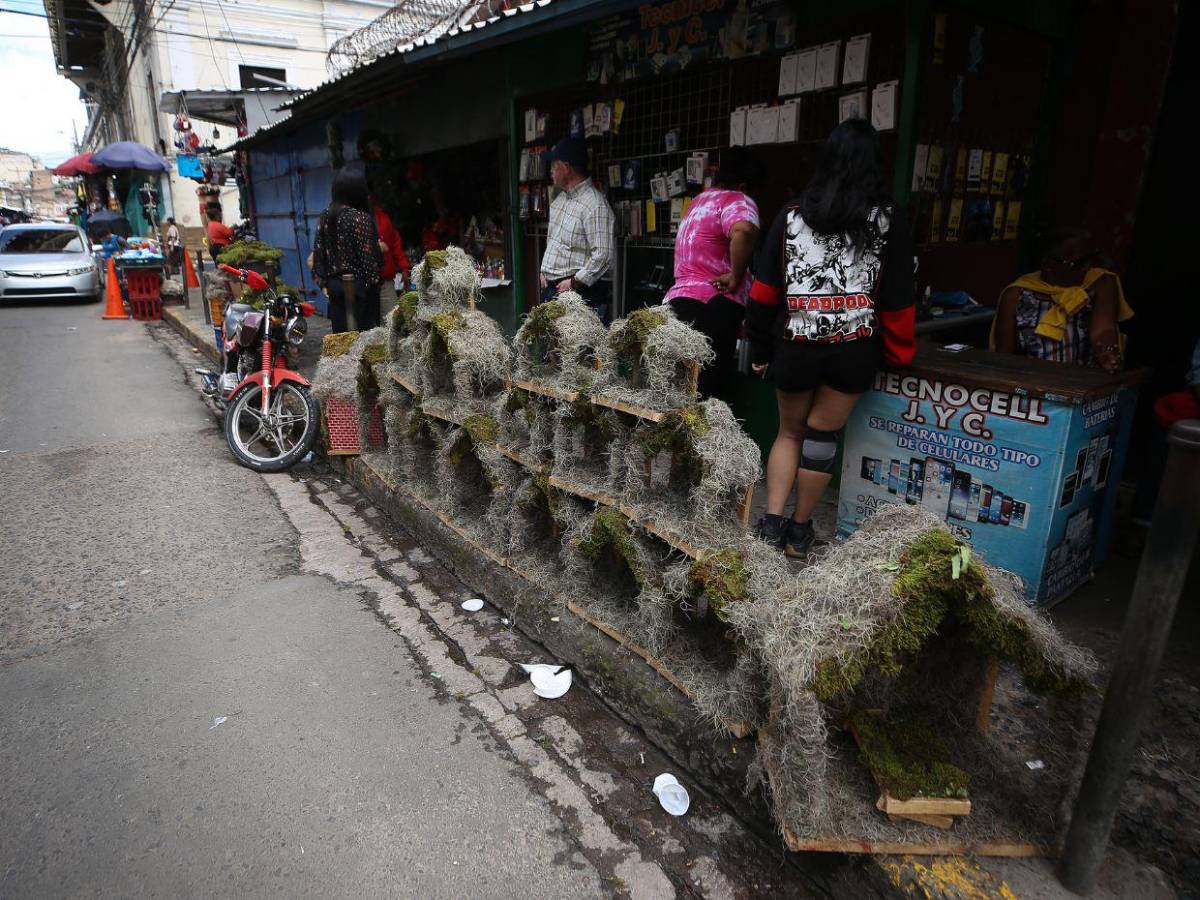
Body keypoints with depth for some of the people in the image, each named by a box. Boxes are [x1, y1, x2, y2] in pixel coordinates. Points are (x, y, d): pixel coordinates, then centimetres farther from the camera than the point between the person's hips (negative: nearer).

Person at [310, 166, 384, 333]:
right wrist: (379, 249, 4)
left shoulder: (326, 216, 4)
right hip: (359, 286, -6)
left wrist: (324, 281, 14)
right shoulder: (361, 218, -14)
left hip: (335, 285, 6)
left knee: (340, 334, 11)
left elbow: (318, 252, 6)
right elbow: (369, 256, -16)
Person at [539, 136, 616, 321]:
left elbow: (604, 255, -23)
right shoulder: (561, 198, 14)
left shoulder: (595, 205, -16)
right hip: (550, 288, 9)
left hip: (578, 292, -9)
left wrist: (575, 282, -19)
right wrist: (544, 270, 17)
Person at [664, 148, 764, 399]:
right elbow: (744, 231, -29)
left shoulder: (699, 200, 25)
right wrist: (736, 277, -16)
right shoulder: (736, 201, -4)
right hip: (713, 305, -8)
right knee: (706, 394, -9)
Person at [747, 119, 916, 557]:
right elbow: (898, 297, 2)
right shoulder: (888, 220, 0)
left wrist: (760, 349, 7)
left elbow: (764, 289, 0)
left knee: (790, 432, 18)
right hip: (854, 348, 0)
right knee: (823, 437, 11)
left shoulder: (793, 214, 2)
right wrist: (898, 353, 13)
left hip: (795, 346, 1)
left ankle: (772, 520, 6)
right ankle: (799, 530, 21)